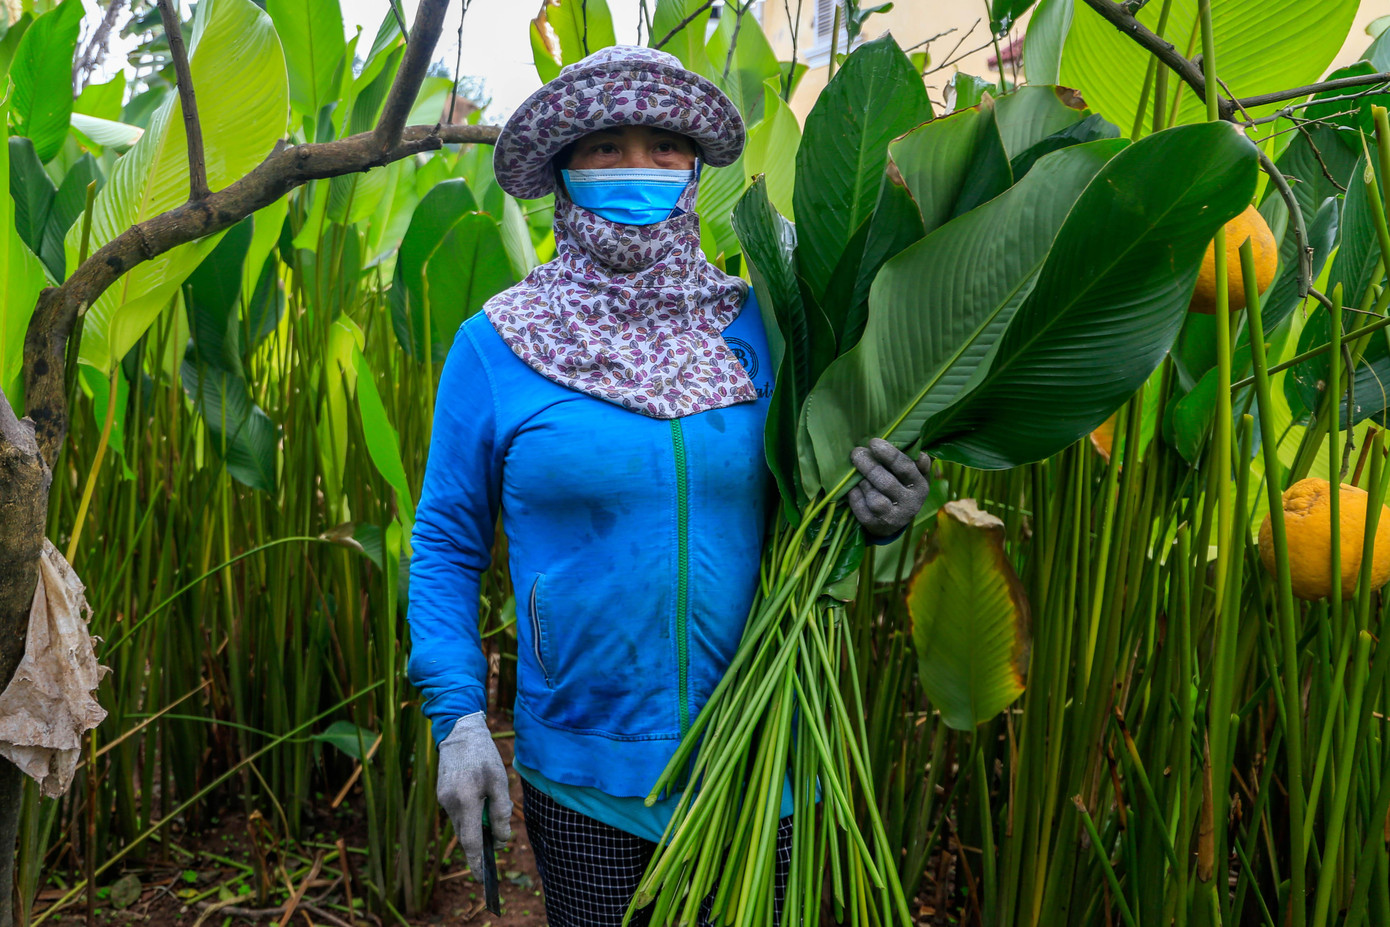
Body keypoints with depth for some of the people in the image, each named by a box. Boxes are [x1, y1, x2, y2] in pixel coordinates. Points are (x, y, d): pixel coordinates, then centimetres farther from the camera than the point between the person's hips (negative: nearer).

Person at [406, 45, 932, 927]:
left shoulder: (755, 326, -1)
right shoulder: (497, 343, -5)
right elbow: (447, 541, 1)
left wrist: (878, 516, -13)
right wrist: (459, 717, -7)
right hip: (582, 778, -1)